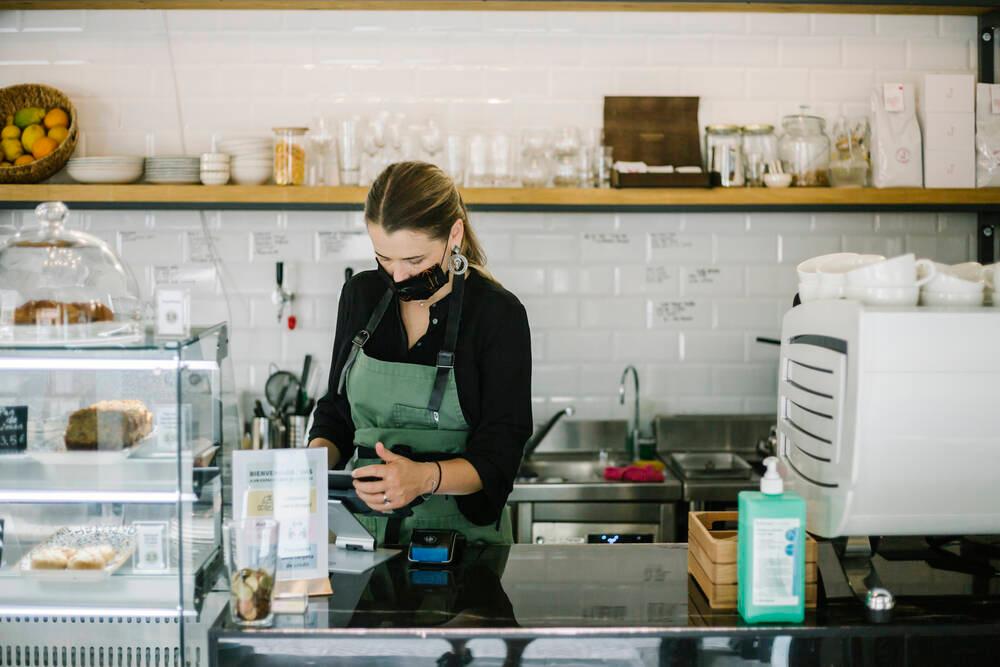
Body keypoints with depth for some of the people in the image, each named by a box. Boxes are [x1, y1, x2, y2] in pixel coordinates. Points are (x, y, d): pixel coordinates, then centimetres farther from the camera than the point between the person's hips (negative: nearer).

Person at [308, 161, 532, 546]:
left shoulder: (498, 314, -7)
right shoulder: (361, 295, 7)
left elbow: (497, 459, -9)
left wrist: (426, 478, -27)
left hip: (461, 535, -4)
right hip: (365, 526, 4)